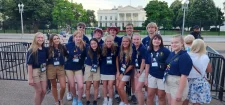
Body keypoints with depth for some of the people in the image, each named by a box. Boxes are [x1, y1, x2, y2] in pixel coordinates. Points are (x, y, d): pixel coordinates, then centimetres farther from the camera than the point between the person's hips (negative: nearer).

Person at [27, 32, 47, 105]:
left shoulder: (44, 49, 2)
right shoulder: (32, 50, -13)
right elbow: (29, 64, -16)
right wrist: (30, 78, -17)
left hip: (43, 71, 5)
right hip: (35, 71, -5)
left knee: (44, 91, 9)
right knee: (38, 91, 4)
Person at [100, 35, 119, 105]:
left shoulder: (115, 48, -7)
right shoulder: (102, 48, -6)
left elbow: (116, 59, 3)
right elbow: (99, 58, 5)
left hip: (112, 70, -1)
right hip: (104, 70, 1)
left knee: (110, 86, 1)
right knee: (104, 85, 11)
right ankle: (105, 99, 28)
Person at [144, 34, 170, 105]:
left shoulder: (165, 51, -10)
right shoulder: (149, 52, 3)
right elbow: (147, 65, 8)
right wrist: (146, 78, 8)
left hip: (162, 77, -3)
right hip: (152, 76, 4)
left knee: (161, 97, 11)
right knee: (150, 95, 10)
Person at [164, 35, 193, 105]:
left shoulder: (185, 56, -20)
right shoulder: (172, 54, 4)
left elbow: (184, 76, -23)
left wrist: (180, 92, -23)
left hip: (179, 85, -7)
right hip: (168, 83, 7)